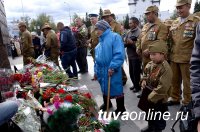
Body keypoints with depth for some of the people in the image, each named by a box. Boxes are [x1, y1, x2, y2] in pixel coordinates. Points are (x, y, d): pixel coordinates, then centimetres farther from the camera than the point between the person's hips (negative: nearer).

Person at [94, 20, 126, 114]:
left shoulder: (115, 37, -11)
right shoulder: (101, 40, 14)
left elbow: (119, 54, -22)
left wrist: (112, 67, -25)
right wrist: (96, 70, 16)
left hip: (111, 71, -8)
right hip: (102, 71, 8)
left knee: (116, 89, 4)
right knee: (104, 88, 22)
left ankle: (120, 108, 23)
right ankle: (106, 103, 45)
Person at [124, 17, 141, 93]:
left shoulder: (139, 32, -13)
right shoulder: (129, 32, 8)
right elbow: (124, 43, 9)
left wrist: (132, 42, -21)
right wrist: (126, 43, -11)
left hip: (136, 56, -7)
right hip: (130, 56, 7)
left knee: (136, 73, 5)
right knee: (131, 72, 16)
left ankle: (138, 86, 23)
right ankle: (134, 85, 34)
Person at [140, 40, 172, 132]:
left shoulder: (166, 69, -28)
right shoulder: (150, 64, -3)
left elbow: (162, 87, -30)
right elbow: (145, 73, 18)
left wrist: (152, 96, -24)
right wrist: (144, 80, -2)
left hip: (159, 99, -8)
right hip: (149, 96, 9)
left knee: (158, 118, 13)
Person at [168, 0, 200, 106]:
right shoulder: (174, 23, 12)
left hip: (187, 58, -5)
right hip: (174, 57, 5)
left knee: (187, 82, 7)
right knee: (174, 80, 16)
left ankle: (187, 103, 23)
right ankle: (175, 98, 33)